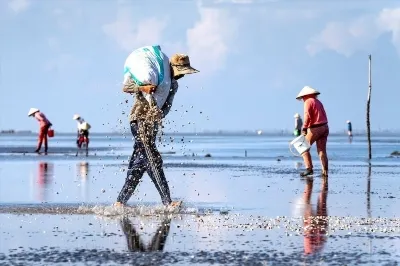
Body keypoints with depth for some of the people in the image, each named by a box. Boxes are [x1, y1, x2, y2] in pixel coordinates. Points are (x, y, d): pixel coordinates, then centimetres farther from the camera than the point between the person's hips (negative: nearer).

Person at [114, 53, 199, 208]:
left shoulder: (173, 85, 9)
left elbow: (167, 106, -4)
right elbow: (126, 87, -16)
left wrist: (160, 113, -28)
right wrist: (142, 88, -34)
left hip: (153, 125, 8)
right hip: (139, 121, -8)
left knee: (141, 163, 8)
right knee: (153, 160, -15)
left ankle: (120, 202, 14)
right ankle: (167, 202, -21)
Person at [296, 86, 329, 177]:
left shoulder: (308, 102, -5)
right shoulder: (318, 102, 20)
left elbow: (307, 116, -18)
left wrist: (304, 128, -24)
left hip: (315, 128, -8)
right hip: (324, 127, 8)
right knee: (322, 151, 7)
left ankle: (309, 168, -10)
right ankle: (325, 172, 2)